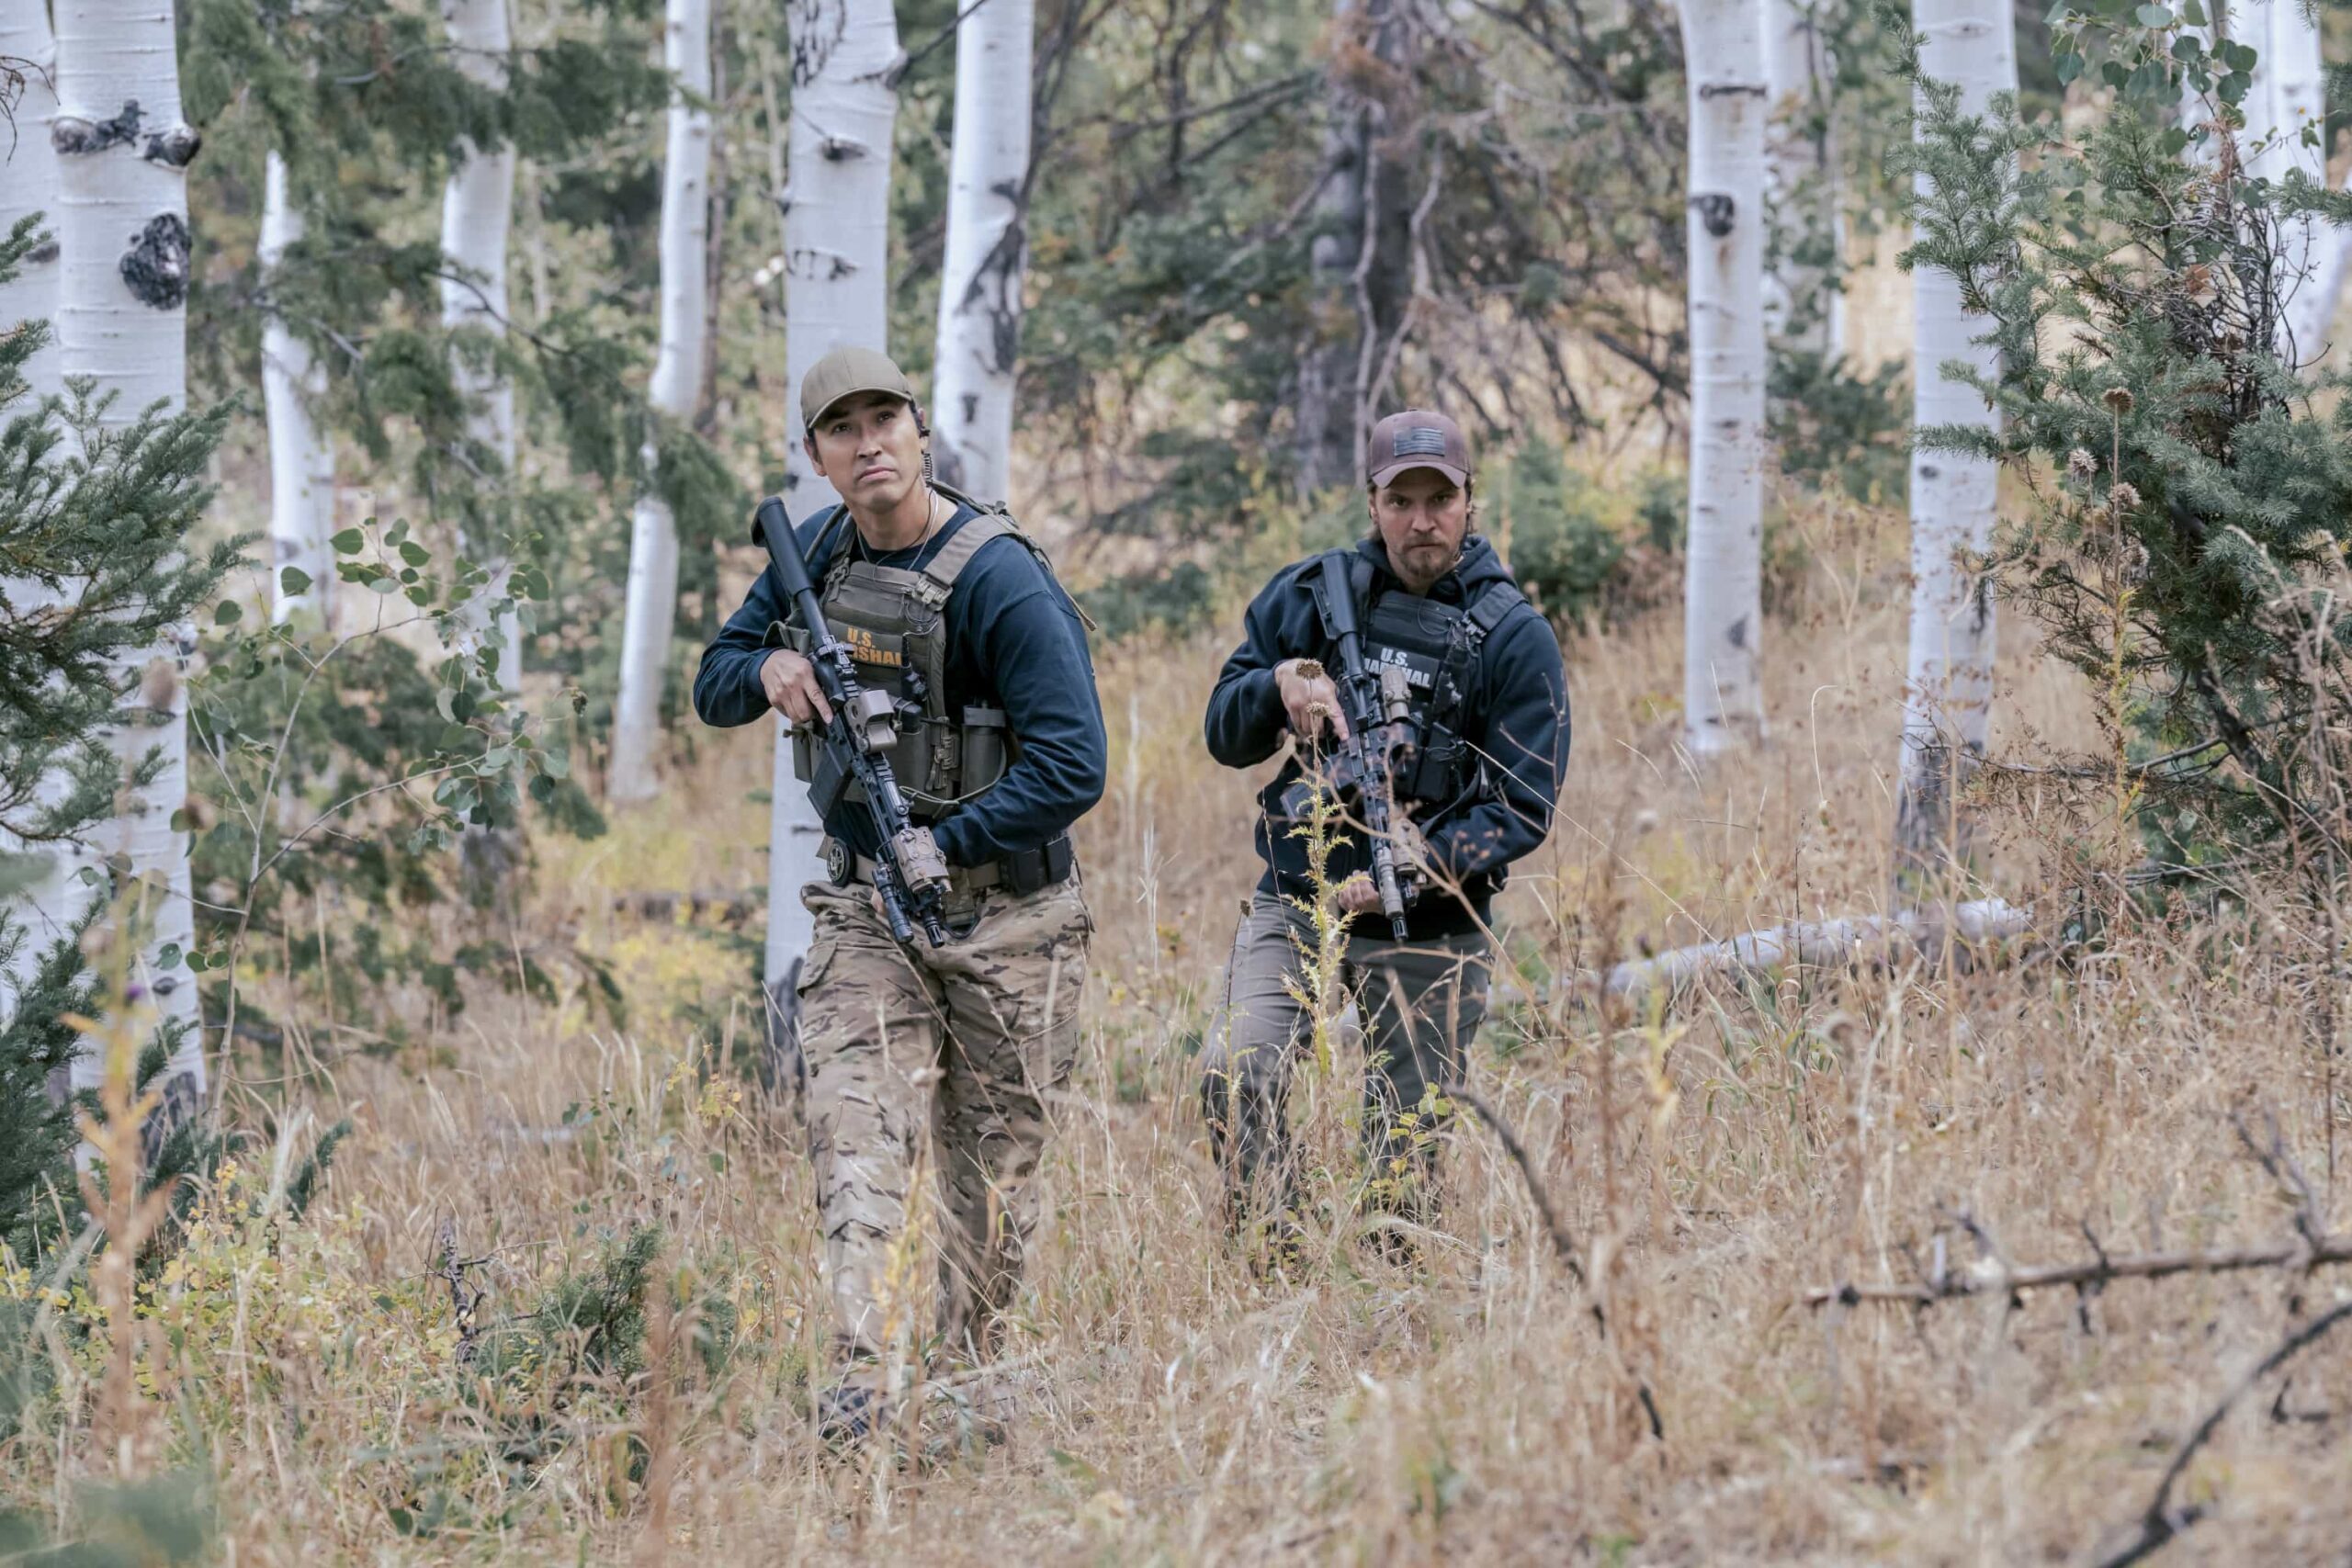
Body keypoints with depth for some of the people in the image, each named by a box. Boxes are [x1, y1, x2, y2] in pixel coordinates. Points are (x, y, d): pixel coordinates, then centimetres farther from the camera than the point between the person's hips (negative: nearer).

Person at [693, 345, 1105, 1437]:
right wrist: (768, 669, -7)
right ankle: (859, 1384, -24)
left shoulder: (999, 581, -16)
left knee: (992, 1168, 7)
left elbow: (1072, 768, -20)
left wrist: (942, 849, -22)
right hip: (865, 907, 4)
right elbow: (713, 685, 16)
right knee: (857, 1138, -14)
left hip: (1001, 915, -4)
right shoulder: (816, 554, 4)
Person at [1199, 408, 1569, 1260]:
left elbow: (1523, 808, -6)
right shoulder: (1309, 596, 5)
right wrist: (1282, 682, -13)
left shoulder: (1513, 636, -3)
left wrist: (1423, 864, -22)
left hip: (1428, 933, -1)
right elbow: (1226, 736, 9)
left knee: (1405, 1155, 2)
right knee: (1233, 1075, -22)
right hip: (1296, 902, 2)